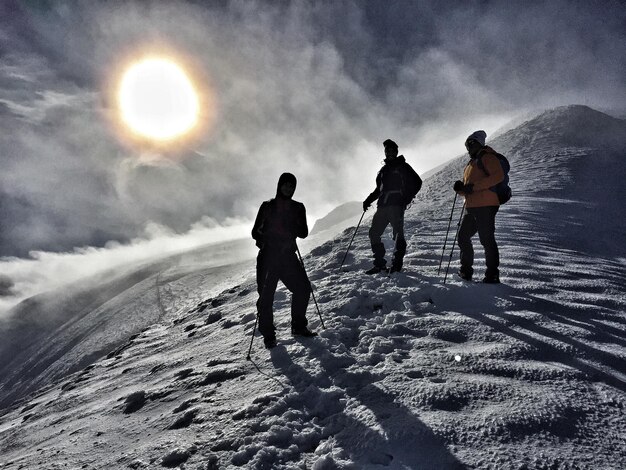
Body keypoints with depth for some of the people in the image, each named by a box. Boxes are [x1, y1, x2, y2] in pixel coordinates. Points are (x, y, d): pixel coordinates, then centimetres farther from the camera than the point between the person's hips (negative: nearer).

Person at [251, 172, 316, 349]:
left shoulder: (298, 208, 9)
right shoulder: (268, 206, 2)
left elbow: (304, 233, 4)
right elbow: (255, 231, 1)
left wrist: (290, 227, -16)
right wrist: (266, 240, -19)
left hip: (288, 254, 3)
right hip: (268, 256, -3)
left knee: (303, 288, -3)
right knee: (266, 295, -5)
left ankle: (298, 326, 16)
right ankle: (268, 334, 10)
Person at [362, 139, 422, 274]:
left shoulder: (402, 167, 6)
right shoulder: (384, 169, 24)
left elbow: (417, 182, -1)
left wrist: (406, 199, -12)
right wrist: (368, 200, 15)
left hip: (396, 205, -6)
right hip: (382, 206, 7)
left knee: (398, 233, -11)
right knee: (374, 233, 0)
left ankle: (397, 263, -10)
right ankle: (379, 263, 6)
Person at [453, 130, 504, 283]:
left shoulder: (488, 157, -2)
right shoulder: (471, 164, 26)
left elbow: (498, 176, -20)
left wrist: (474, 186, -22)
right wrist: (460, 188, 3)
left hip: (485, 206, -10)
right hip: (471, 207, 10)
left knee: (486, 239, -8)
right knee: (463, 237, 11)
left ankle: (492, 275, -2)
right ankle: (466, 271, 21)